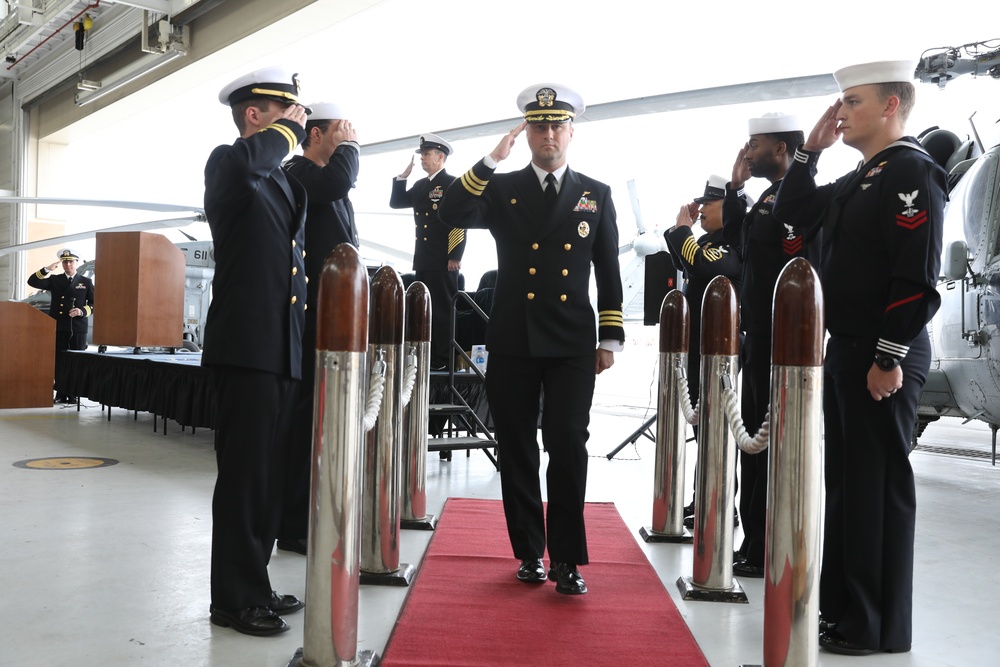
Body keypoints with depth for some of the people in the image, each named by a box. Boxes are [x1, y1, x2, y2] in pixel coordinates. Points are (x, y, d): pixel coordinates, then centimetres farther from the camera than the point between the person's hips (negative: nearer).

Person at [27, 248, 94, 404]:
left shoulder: (86, 282, 8)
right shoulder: (54, 280, 12)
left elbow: (95, 303, 6)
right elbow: (32, 281, 0)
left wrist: (82, 311, -12)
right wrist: (47, 269, -12)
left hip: (78, 328, -1)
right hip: (58, 327, 1)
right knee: (59, 361, 2)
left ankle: (74, 394, 6)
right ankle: (61, 393, 8)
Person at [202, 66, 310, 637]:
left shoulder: (288, 179, 20)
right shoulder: (228, 163, -4)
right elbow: (250, 160, -27)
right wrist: (291, 127, -12)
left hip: (284, 349, 8)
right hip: (246, 347, -8)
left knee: (270, 476, 14)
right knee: (244, 476, -2)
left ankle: (254, 585, 26)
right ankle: (235, 598, 11)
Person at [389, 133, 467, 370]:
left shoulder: (453, 184, -6)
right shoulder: (420, 185, 18)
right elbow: (395, 203, 18)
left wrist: (455, 257, -16)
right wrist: (402, 176, 7)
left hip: (444, 261, -8)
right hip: (422, 260, 8)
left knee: (442, 310, -4)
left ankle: (442, 360, 2)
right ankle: (426, 356, 17)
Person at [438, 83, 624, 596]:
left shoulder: (596, 196, 10)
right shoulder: (501, 189, 9)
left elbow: (609, 274, 9)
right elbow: (452, 215, -10)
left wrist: (610, 338, 4)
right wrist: (490, 160, -14)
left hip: (572, 346, -1)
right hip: (512, 343, 1)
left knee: (568, 449, -6)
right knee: (517, 452, 7)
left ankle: (566, 559, 6)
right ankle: (530, 552, 21)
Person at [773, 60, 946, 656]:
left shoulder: (913, 172, -12)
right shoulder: (861, 179, 16)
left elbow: (918, 280, -20)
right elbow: (794, 213, 22)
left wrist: (889, 359, -21)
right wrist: (811, 150, 13)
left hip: (882, 360, -10)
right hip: (845, 350, 10)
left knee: (879, 487, -1)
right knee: (845, 479, 16)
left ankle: (879, 628, 12)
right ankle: (840, 601, 30)